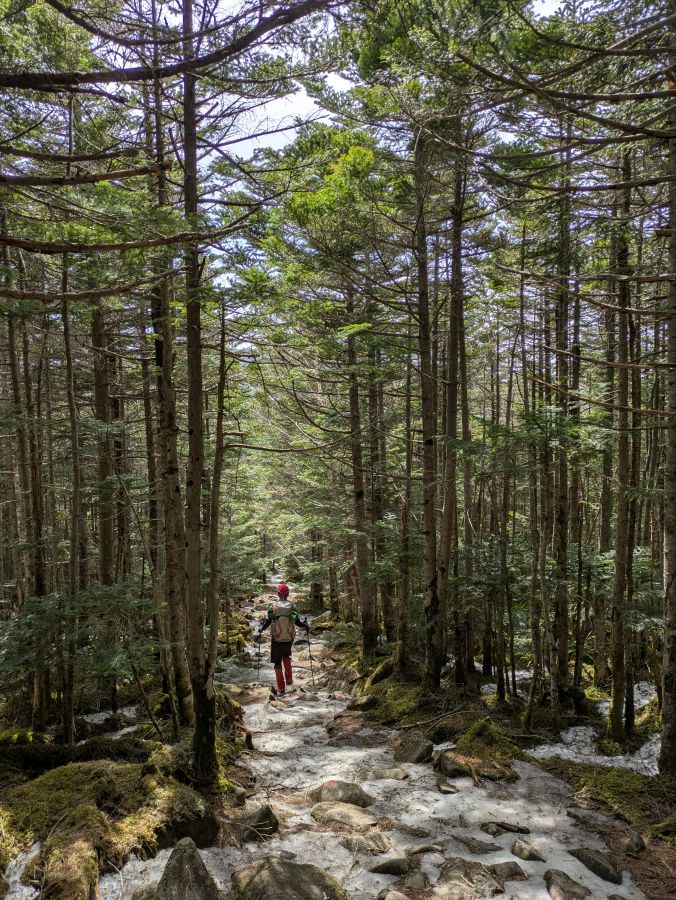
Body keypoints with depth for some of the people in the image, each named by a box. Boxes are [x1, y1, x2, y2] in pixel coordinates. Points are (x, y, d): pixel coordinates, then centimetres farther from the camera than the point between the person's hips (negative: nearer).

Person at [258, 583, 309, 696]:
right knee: (286, 656, 28)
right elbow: (297, 621, -6)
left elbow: (267, 622, -5)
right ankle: (289, 679, 23)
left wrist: (260, 630, 14)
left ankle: (281, 688, 5)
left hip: (276, 639, -2)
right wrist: (305, 626, 14)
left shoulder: (273, 606, -8)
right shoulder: (291, 606, -6)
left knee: (277, 662, 6)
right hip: (289, 638, 2)